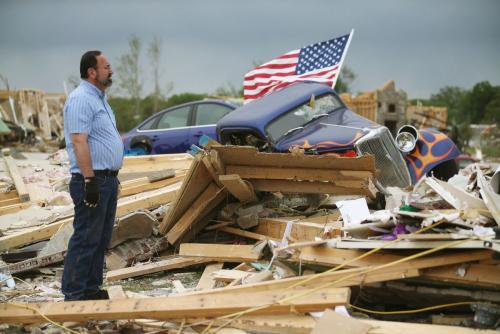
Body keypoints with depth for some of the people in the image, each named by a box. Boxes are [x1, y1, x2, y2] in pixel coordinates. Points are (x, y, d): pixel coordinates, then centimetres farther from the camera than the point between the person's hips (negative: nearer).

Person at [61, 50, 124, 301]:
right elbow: (79, 142, -22)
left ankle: (92, 289, 20)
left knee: (101, 239, 13)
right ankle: (75, 295, -2)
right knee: (86, 239, -7)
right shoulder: (81, 99, -14)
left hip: (108, 179, 10)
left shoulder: (98, 98, 18)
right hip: (93, 180, -10)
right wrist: (89, 181, -25)